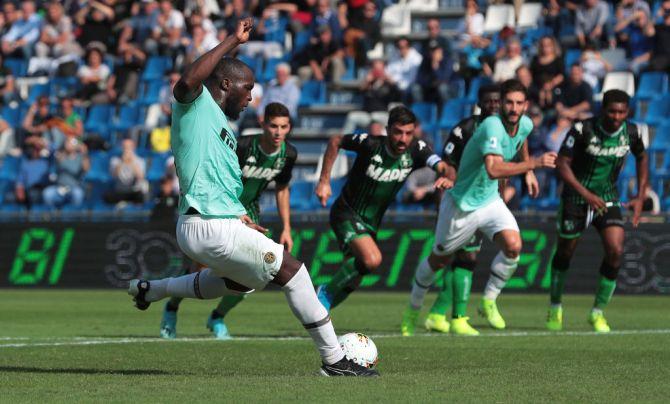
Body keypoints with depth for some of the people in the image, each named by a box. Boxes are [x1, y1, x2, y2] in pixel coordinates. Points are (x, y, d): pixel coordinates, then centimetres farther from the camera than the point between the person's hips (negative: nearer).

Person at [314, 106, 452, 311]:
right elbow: (336, 141, -4)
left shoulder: (417, 150, -11)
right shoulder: (370, 144, -20)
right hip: (347, 213, -6)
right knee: (372, 259, -30)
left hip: (371, 223, 6)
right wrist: (324, 181, -6)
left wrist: (447, 178, -48)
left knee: (351, 283, 10)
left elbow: (442, 167, -23)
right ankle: (327, 293, -12)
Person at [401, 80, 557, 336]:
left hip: (489, 200, 6)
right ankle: (412, 311, 35)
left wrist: (528, 172, 19)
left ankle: (489, 300, 1)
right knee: (439, 260, 12)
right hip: (462, 202, -6)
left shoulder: (525, 124, -6)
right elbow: (494, 169, -46)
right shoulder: (492, 127, -31)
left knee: (513, 245, -20)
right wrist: (534, 163, -45)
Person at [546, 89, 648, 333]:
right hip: (576, 197, -3)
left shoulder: (631, 132, -8)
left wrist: (640, 196, 6)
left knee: (615, 251, -14)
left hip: (608, 199, 3)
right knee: (565, 253, 7)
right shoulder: (583, 129, -20)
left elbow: (641, 158, 13)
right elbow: (562, 163, -20)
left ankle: (598, 313, 2)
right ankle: (555, 309, 30)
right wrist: (586, 194, -31)